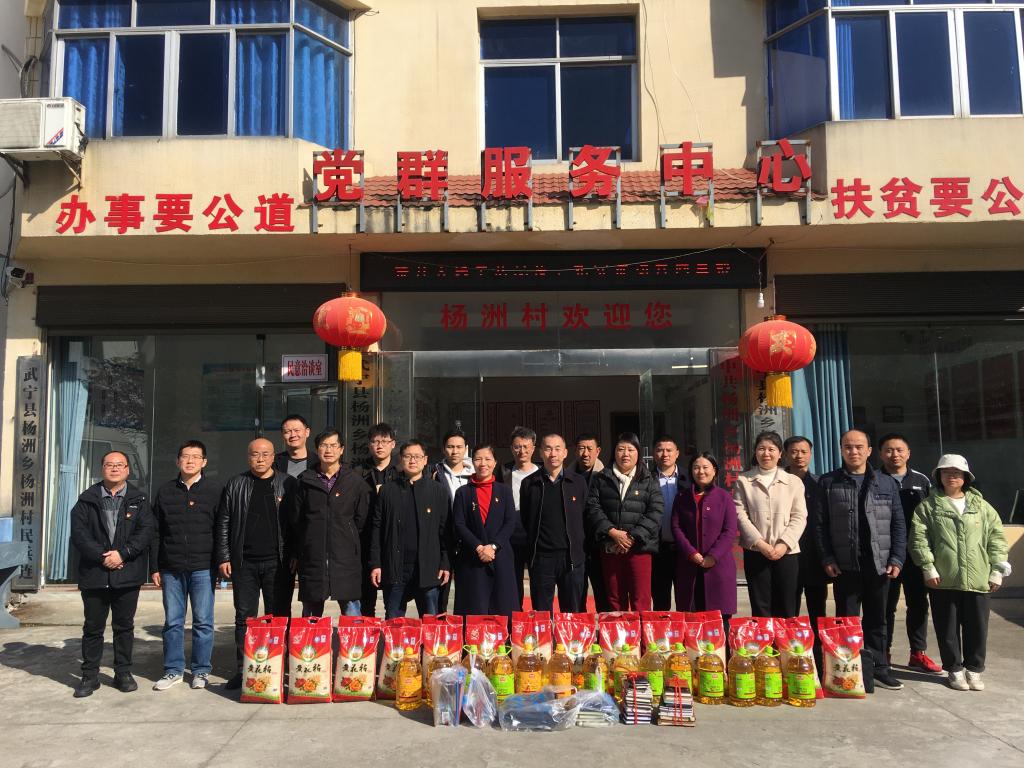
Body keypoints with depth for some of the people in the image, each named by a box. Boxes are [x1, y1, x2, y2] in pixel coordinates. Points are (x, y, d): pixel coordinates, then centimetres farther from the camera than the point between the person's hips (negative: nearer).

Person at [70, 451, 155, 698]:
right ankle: (89, 676, 19)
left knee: (125, 626, 8)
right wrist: (102, 557, -14)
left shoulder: (138, 499, 6)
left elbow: (146, 530, -4)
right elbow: (79, 533, -3)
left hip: (127, 574, 0)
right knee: (93, 627, 8)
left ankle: (123, 673, 19)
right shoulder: (87, 499, 6)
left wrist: (122, 553, -15)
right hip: (94, 573, 0)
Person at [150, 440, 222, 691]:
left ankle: (201, 671, 14)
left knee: (203, 622, 3)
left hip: (203, 568, -2)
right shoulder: (166, 491, 9)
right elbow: (156, 532, 10)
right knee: (172, 622, 8)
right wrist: (155, 567, 6)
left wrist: (219, 563, -3)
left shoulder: (213, 491, 2)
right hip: (171, 568, 2)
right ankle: (173, 670, 19)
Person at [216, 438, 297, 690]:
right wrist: (224, 557, 1)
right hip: (244, 563, 2)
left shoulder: (287, 484, 3)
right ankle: (242, 671, 15)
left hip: (278, 563, -1)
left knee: (279, 618, 4)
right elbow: (223, 524, 8)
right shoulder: (236, 485, 8)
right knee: (244, 618, 7)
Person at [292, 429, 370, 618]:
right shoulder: (306, 480, 8)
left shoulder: (355, 481, 5)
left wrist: (353, 549, 4)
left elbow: (362, 520, 6)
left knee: (351, 612, 0)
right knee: (311, 615, 9)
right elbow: (296, 520, 9)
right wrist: (296, 554, 7)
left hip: (346, 560, -1)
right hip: (312, 558, 1)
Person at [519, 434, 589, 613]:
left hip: (572, 558, 0)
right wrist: (529, 554, 6)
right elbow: (524, 520, 9)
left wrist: (579, 546, 4)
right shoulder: (529, 484, 5)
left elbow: (586, 517, 9)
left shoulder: (578, 482, 6)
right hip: (541, 558, 0)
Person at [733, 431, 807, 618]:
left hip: (787, 552, 1)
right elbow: (740, 515, -1)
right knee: (760, 607, 2)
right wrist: (760, 543, -12)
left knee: (786, 609, 4)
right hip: (755, 551, 0)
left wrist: (784, 544, -11)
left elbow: (799, 516, 2)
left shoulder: (794, 481, 8)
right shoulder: (743, 481, 6)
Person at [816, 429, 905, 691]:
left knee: (877, 620, 12)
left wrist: (896, 559, -2)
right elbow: (821, 524, 1)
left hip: (879, 565, 2)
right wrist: (827, 558, -7)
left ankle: (879, 668, 23)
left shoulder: (887, 483, 8)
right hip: (845, 566, -2)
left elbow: (899, 524, 7)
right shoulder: (829, 482, 3)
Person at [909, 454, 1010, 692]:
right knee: (947, 628, 6)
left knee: (977, 627, 9)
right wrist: (928, 567, -10)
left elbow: (996, 539, 8)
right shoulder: (928, 506, 0)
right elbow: (919, 538, -4)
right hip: (943, 579, -2)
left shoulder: (981, 506, 8)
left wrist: (997, 570, 3)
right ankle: (954, 669, 20)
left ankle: (974, 669, 25)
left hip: (977, 579, 2)